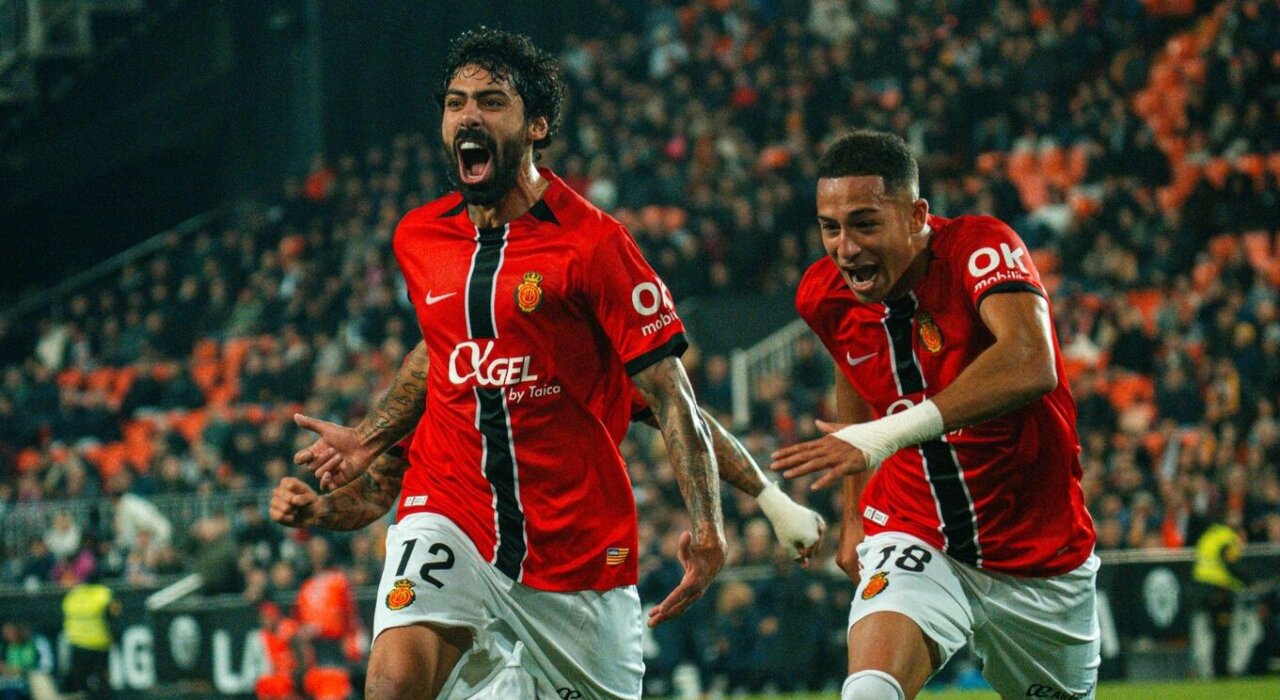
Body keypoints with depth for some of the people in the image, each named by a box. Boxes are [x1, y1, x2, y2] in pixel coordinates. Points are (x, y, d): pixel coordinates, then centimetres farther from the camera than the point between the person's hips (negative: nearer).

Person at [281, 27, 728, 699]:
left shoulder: (593, 242, -10)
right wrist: (368, 440, 25)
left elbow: (669, 394, -11)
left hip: (578, 544, -2)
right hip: (447, 512, 3)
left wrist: (707, 526, -21)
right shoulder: (417, 238, 7)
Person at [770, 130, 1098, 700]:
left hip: (1039, 556, -2)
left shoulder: (981, 247, -22)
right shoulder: (825, 294, -6)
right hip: (915, 538, 2)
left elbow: (1032, 365, -42)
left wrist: (893, 432, -51)